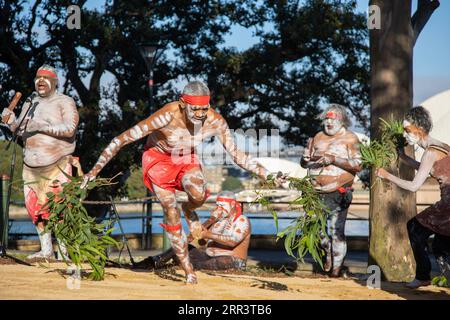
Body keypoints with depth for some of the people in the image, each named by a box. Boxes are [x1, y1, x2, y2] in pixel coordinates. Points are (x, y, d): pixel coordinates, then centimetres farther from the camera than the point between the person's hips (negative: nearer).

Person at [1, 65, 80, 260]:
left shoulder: (64, 102, -3)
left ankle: (65, 250, -4)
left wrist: (42, 126, -24)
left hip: (56, 164, -6)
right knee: (35, 207, 4)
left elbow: (69, 128, -18)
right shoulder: (29, 104, 15)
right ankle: (46, 249, 13)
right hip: (32, 165, 6)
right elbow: (21, 130, 14)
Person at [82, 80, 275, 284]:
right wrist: (96, 170, -30)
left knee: (199, 194, -30)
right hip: (159, 158, -2)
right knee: (170, 211, -10)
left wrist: (266, 175, -19)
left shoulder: (215, 122, -26)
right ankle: (188, 269, 7)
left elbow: (236, 154, -11)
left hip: (186, 159, 2)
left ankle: (189, 210, 8)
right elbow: (123, 139, -30)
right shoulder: (167, 116, -36)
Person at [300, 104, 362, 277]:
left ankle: (337, 266, 1)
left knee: (336, 230, -8)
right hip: (317, 192, 6)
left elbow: (357, 165, -12)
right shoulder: (319, 137, 14)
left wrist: (334, 159, -20)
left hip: (338, 193, -5)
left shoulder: (350, 138, -2)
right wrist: (307, 157, -6)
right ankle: (328, 252, 34)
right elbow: (304, 163, 18)